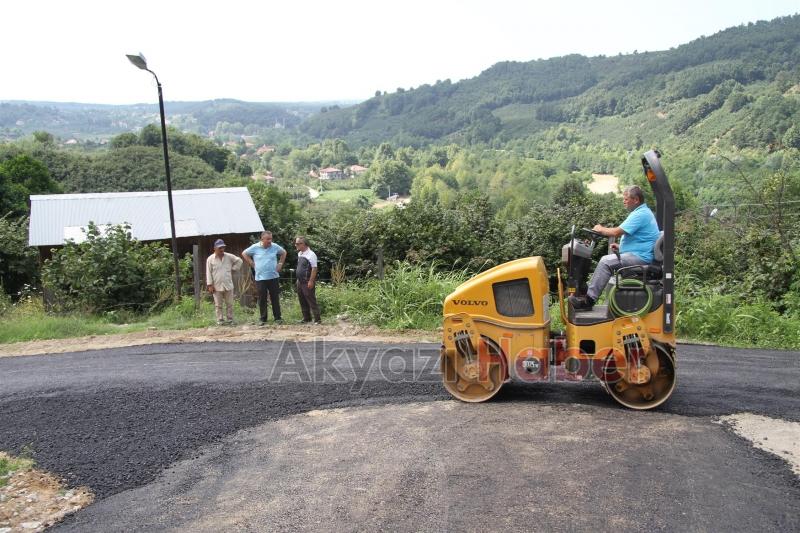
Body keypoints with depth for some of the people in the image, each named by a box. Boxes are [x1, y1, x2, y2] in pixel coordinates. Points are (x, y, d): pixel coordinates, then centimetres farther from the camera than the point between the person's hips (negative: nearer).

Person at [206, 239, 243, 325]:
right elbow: (208, 273, -3)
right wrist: (210, 285, -6)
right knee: (218, 305, 4)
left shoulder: (229, 257, 1)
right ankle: (219, 320, 12)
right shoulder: (210, 259, -3)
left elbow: (239, 261, 14)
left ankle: (230, 319, 16)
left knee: (230, 304, 7)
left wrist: (233, 269, 6)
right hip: (217, 287, -2)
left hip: (228, 285, 2)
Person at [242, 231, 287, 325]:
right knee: (262, 299, 3)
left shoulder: (275, 246, 1)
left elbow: (284, 253, 19)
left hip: (273, 277, 1)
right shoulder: (255, 247, -3)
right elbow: (244, 254, 10)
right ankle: (263, 319, 10)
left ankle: (278, 318, 9)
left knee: (275, 298, 3)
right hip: (260, 278, -1)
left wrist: (280, 264, 9)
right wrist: (252, 264, 3)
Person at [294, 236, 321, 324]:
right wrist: (298, 279, 17)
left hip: (308, 283, -9)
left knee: (311, 301, -6)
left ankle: (317, 319, 0)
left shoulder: (311, 254, -16)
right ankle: (306, 318, 26)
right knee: (302, 301, 15)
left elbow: (314, 269, -18)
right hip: (300, 282, 9)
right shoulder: (299, 254, 11)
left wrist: (311, 281, -21)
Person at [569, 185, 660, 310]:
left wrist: (601, 229, -1)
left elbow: (616, 232, -20)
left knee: (606, 261, -20)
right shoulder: (643, 211, 19)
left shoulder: (640, 214, -16)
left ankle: (589, 299, -19)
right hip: (641, 255, 11)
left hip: (640, 258, -11)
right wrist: (621, 246, 14)